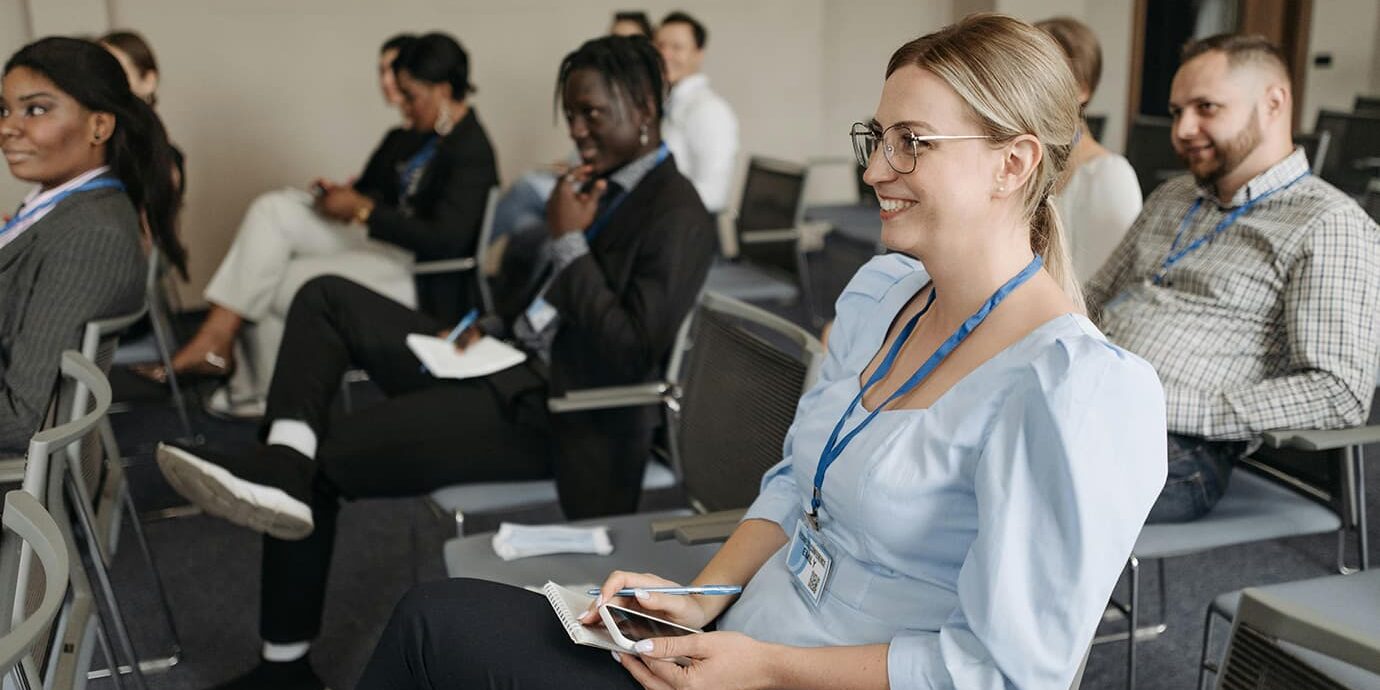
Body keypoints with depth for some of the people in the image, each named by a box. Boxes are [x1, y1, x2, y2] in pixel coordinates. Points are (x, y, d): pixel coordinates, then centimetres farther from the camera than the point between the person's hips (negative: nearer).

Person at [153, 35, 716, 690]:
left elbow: (633, 355, -25)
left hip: (550, 412, -10)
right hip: (507, 361, 10)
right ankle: (283, 465, -18)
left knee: (322, 462, -11)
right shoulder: (609, 181, 10)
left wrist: (569, 241, -20)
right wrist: (493, 323, 4)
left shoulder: (677, 217, -16)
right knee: (326, 299, 0)